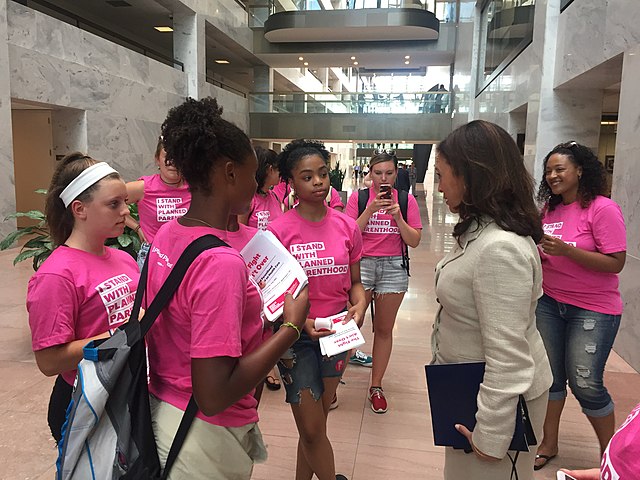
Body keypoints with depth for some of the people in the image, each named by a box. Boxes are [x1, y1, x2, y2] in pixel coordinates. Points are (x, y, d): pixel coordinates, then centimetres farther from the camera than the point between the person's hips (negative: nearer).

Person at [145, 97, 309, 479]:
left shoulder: (166, 235, -3)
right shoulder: (221, 262, -30)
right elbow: (213, 397, -29)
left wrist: (250, 297, 8)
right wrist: (291, 327, -23)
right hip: (206, 438, -7)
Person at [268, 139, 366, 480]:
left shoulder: (347, 227, -2)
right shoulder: (278, 231, -12)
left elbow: (354, 282, 6)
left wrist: (360, 305, -15)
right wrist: (301, 322, -23)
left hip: (337, 333, 4)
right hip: (296, 336, -3)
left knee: (314, 426, 20)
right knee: (312, 430, 4)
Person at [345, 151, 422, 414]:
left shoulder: (407, 200, 2)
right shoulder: (358, 197, 0)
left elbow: (414, 241, -1)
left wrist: (397, 216, -14)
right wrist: (370, 209, -16)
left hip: (393, 267, 2)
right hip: (361, 264, -1)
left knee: (384, 329, 11)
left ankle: (376, 386, 24)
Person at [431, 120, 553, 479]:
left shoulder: (500, 248, -30)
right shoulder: (483, 232, 3)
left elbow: (507, 358, -29)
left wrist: (490, 438, -20)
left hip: (499, 397, -9)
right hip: (472, 386, 9)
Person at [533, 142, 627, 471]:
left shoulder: (602, 209, -13)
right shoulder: (549, 209, 4)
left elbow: (616, 263, -17)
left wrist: (566, 250, -26)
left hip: (593, 310, -5)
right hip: (549, 304, 5)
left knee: (585, 384, 1)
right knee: (550, 377, 11)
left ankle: (610, 454, 26)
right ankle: (549, 443, 29)